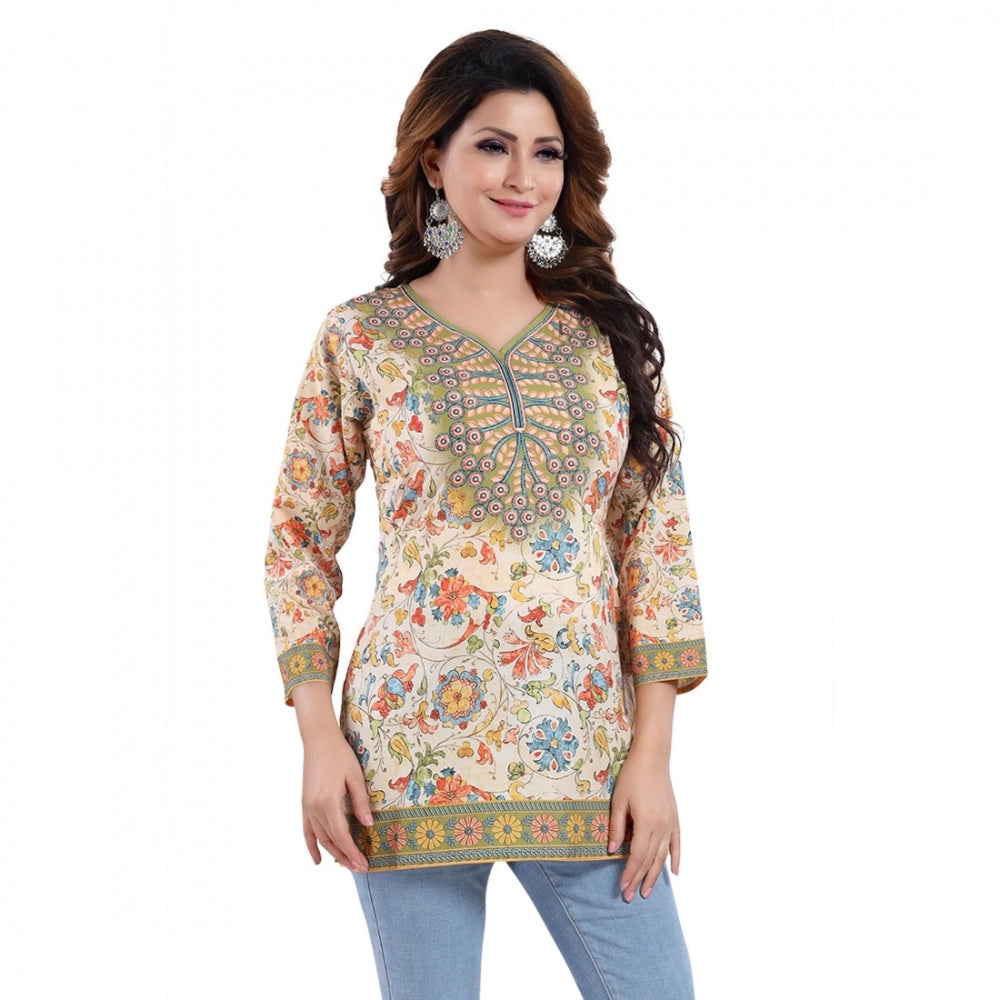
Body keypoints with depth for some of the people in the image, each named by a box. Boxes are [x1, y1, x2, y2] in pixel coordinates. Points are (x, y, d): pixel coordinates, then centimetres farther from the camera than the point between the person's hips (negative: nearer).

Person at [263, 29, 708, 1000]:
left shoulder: (611, 333, 6)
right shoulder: (362, 336, 1)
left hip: (587, 758, 2)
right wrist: (318, 735, -5)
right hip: (412, 759, -1)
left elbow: (660, 539, 4)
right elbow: (299, 539, 4)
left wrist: (653, 752, -2)